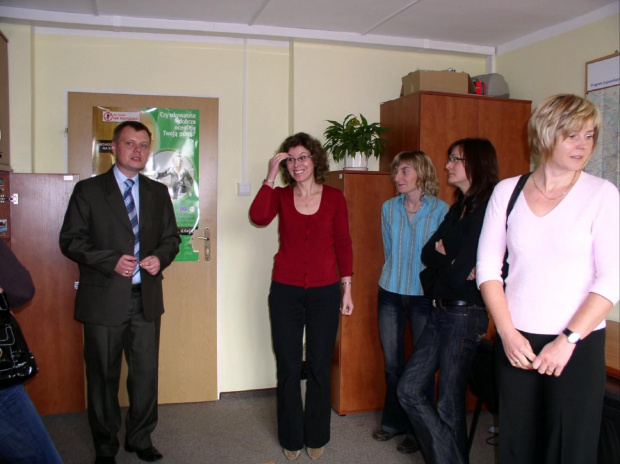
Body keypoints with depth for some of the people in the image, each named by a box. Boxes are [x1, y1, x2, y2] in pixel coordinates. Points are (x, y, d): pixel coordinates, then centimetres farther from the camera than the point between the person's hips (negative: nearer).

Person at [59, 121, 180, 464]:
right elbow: (70, 240, -5)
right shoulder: (88, 190, -1)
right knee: (103, 376, 10)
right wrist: (111, 261, -17)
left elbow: (171, 237, 13)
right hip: (104, 300, -3)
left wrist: (160, 257, -9)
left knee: (146, 373, 10)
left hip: (146, 298, 3)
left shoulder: (158, 192, 10)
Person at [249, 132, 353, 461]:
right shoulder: (281, 196, 2)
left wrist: (346, 289, 2)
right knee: (288, 368, 8)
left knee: (319, 368, 9)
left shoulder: (334, 198, 2)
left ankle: (316, 437, 27)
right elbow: (258, 217, -19)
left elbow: (343, 244, 4)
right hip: (285, 291, 0)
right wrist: (270, 176, -17)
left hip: (324, 292, 0)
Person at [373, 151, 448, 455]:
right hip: (391, 293, 3)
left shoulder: (440, 210, -8)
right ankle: (394, 421, 30)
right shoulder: (389, 208, 3)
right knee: (392, 363, 12)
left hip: (424, 296, -3)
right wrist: (397, 275, 10)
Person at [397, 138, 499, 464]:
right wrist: (450, 264, -12)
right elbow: (427, 252, 5)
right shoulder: (458, 208, 13)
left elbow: (458, 275, -21)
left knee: (449, 404, 4)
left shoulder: (486, 210, -14)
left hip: (464, 315, -8)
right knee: (410, 389, 10)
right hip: (440, 312, 8)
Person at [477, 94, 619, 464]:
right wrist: (508, 332, -5)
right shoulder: (507, 191, 3)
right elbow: (488, 266, 3)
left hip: (578, 345, -2)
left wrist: (568, 340, -13)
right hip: (517, 342, 2)